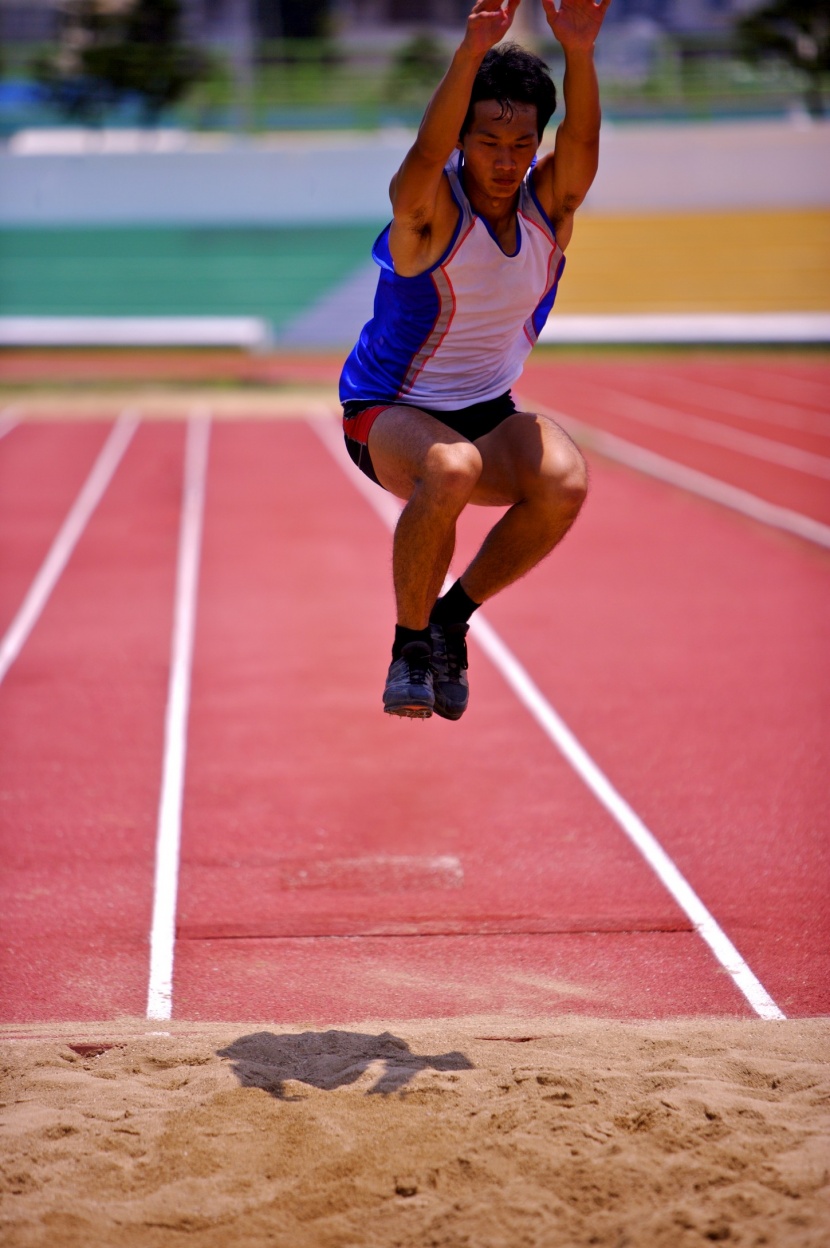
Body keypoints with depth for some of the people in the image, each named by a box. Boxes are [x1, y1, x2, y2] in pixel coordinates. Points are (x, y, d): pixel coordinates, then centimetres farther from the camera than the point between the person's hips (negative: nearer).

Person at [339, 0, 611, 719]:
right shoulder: (430, 210, -18)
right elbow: (427, 154, -40)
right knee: (449, 471, -38)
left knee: (564, 483, -28)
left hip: (491, 412, 4)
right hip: (390, 414, -4)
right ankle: (411, 644, -15)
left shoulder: (549, 204, -8)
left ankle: (454, 614, -3)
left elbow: (583, 140, -27)